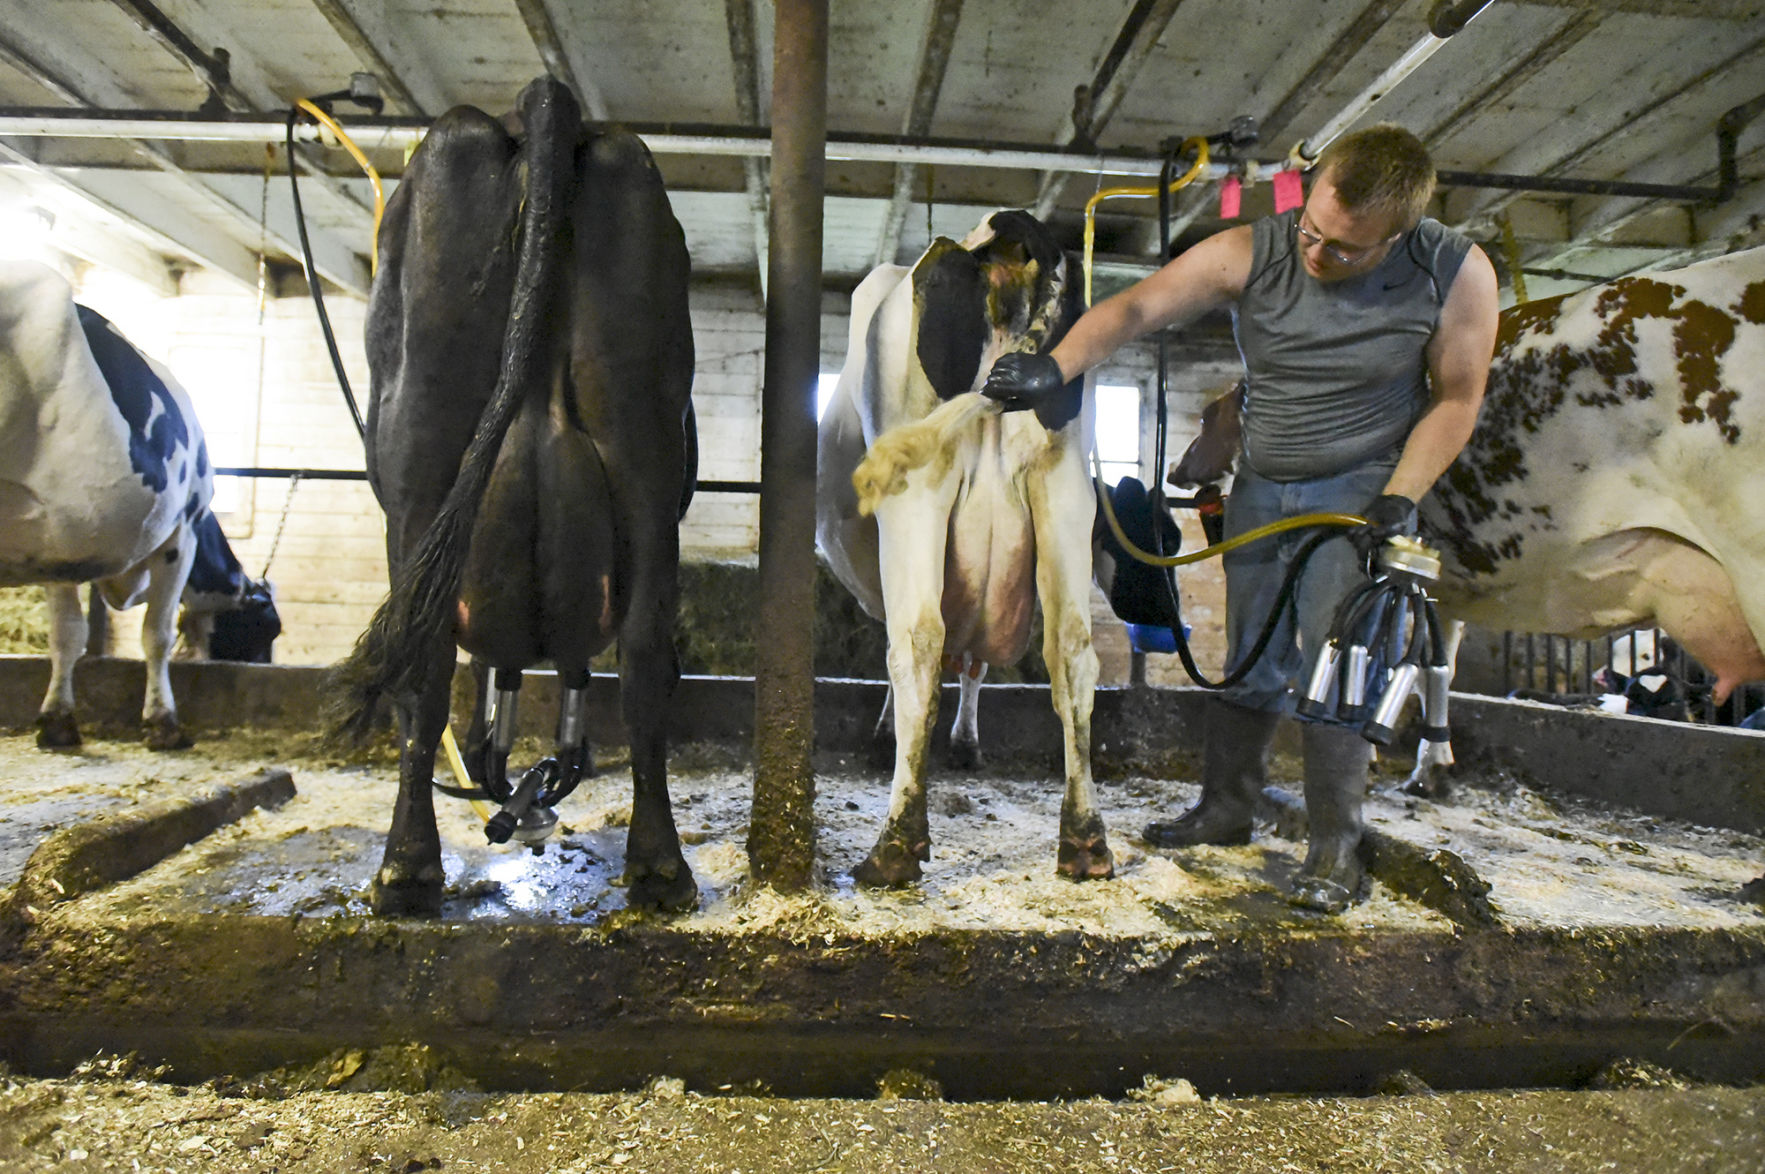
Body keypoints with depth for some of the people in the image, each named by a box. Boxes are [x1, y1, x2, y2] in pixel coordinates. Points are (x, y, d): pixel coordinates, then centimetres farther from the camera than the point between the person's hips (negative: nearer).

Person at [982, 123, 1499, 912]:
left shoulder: (1456, 275, -14)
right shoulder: (1250, 254, -15)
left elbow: (1456, 398, -5)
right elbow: (1135, 309, -20)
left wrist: (1399, 500, -14)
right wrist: (1057, 366, -36)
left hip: (1360, 489, -2)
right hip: (1260, 487, 3)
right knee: (1247, 662, 9)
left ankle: (1335, 841, 9)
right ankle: (1226, 809, 25)